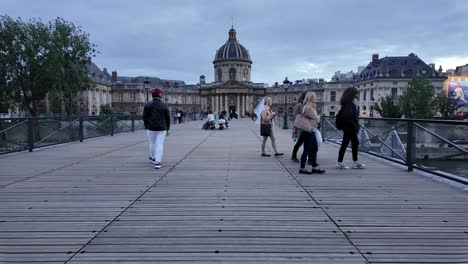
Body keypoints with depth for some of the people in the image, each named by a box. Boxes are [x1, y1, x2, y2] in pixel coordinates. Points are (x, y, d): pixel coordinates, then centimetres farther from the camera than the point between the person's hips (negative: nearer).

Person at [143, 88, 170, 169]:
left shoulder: (147, 105, -4)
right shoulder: (164, 106, -5)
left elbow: (144, 117, -1)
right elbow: (168, 118, 1)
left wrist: (146, 126, 13)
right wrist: (167, 128, 14)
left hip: (151, 128, 1)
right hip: (162, 129, -1)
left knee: (152, 143, 19)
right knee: (159, 144, -1)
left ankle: (152, 157, 38)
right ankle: (157, 162, -10)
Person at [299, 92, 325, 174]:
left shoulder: (312, 107, 15)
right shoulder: (309, 108, -19)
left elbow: (315, 118, 18)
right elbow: (317, 119, -18)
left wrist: (317, 118, -2)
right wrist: (318, 117, 2)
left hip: (311, 131, 10)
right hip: (308, 131, -10)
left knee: (314, 149, 13)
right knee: (307, 150, -3)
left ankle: (315, 167, 19)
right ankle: (302, 168, 6)